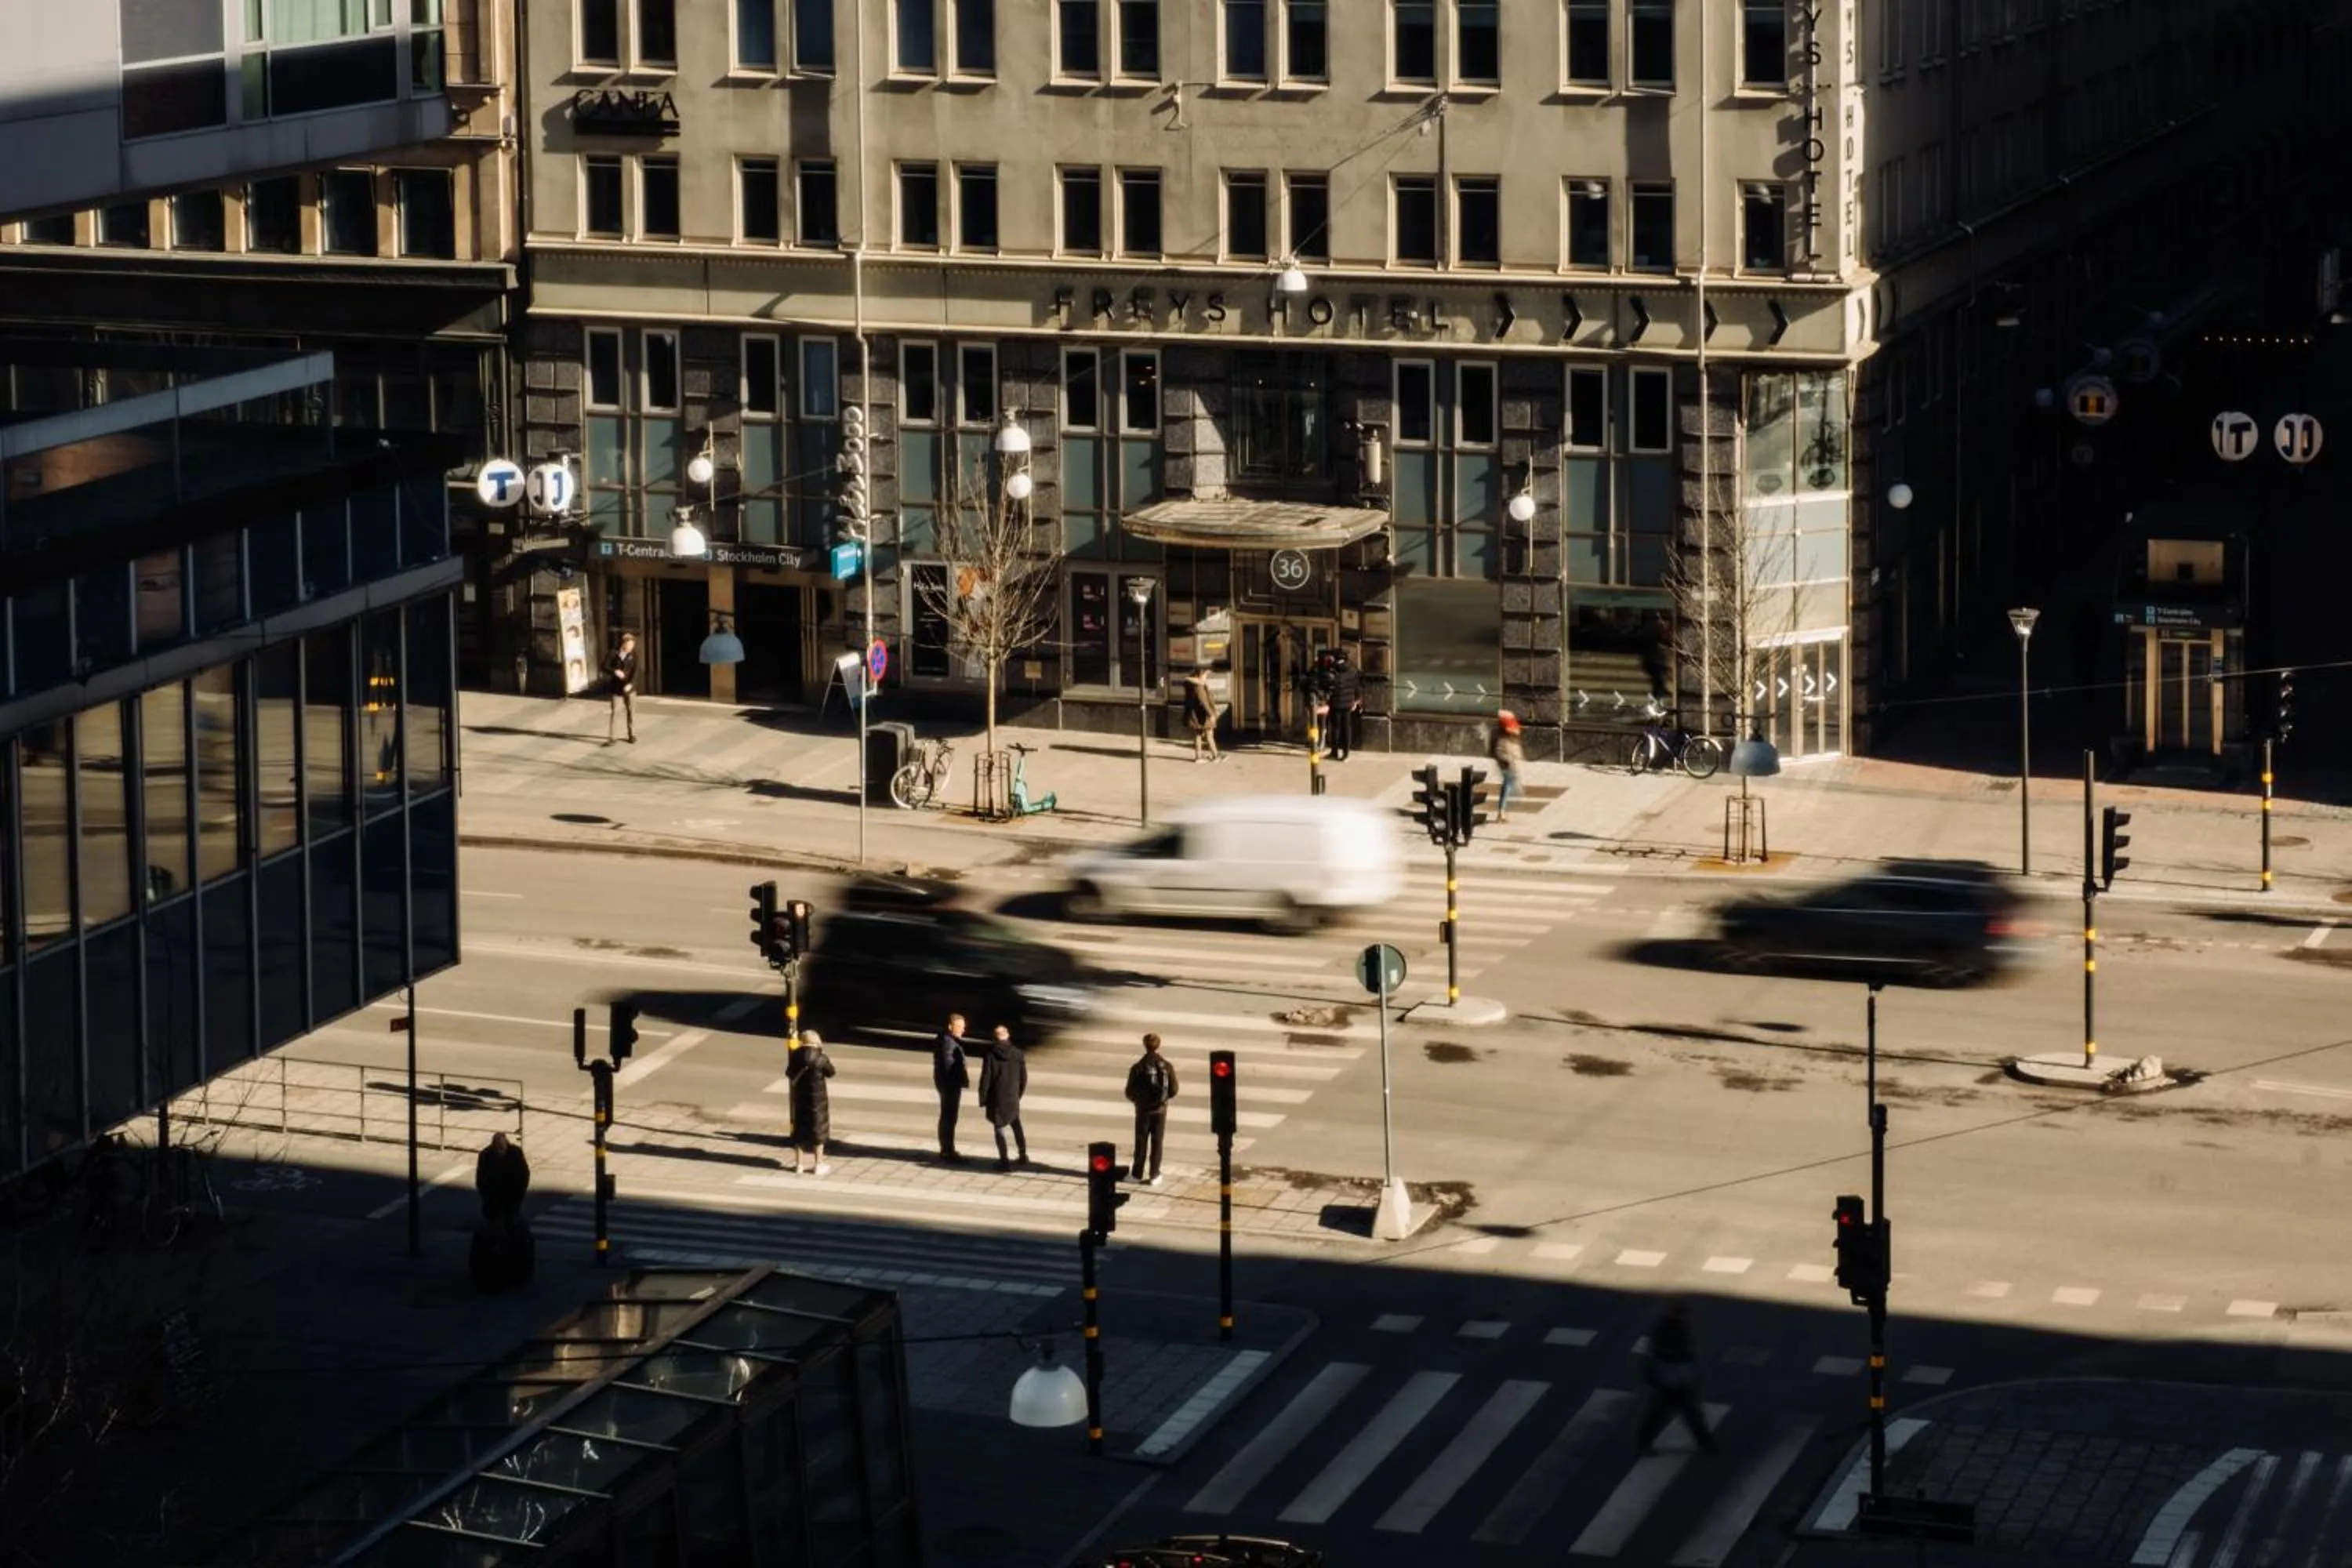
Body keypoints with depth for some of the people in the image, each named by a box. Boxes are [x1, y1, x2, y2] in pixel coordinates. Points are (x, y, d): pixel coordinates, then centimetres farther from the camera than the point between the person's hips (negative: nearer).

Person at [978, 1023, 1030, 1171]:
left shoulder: (990, 1055, -12)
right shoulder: (1018, 1054, -3)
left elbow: (985, 1079, -11)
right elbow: (1024, 1077, 4)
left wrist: (983, 1099, -2)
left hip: (996, 1098, -3)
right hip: (1013, 1098, 3)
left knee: (999, 1128, 4)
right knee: (1017, 1125, 22)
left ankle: (1004, 1160, 1)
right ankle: (1023, 1156, 30)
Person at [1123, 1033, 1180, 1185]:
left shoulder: (1137, 1068, -13)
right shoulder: (1167, 1066, -9)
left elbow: (1130, 1093, -8)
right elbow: (1173, 1090, -3)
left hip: (1143, 1110, -1)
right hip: (1160, 1110, 1)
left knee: (1141, 1143, 12)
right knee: (1157, 1143, 9)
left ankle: (1137, 1174, 18)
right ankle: (1154, 1176, 11)